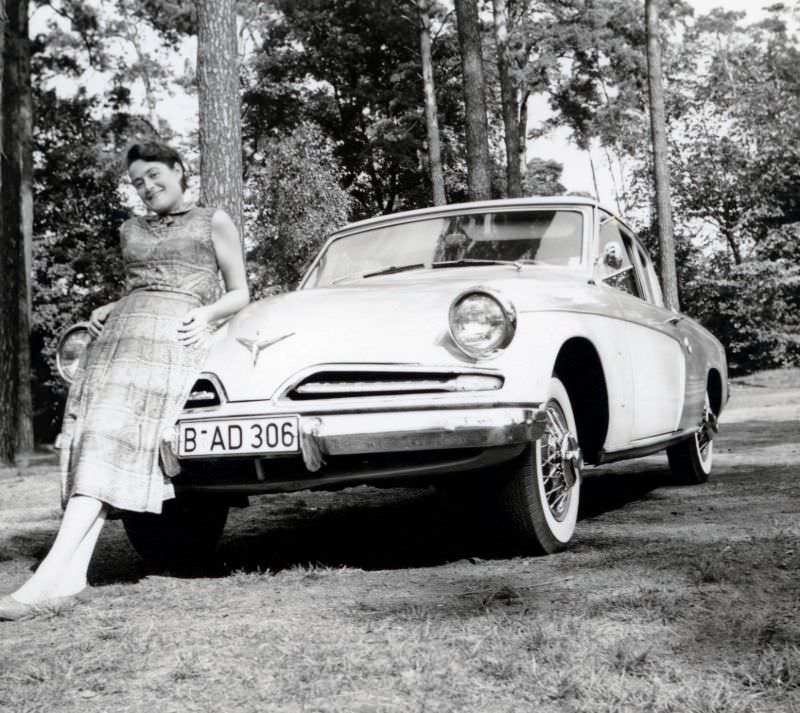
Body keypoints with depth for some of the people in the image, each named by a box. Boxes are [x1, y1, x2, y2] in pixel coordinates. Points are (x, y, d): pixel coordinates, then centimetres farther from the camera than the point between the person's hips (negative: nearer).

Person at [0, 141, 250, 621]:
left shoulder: (214, 222, 15)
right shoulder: (132, 231, 29)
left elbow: (240, 295, 13)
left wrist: (205, 314, -7)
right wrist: (106, 311, 15)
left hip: (175, 335, -6)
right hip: (119, 332, 6)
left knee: (110, 442, -25)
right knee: (92, 442, -16)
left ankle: (50, 578, -37)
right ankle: (70, 576, -24)